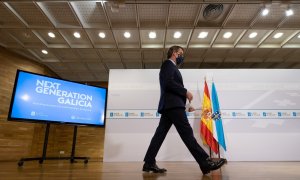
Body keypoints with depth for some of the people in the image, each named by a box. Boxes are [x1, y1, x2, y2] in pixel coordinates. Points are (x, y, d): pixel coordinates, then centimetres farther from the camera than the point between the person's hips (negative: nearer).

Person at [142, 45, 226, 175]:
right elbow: (168, 83, -17)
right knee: (187, 132, -11)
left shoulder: (171, 67, 29)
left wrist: (185, 104, 17)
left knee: (160, 134, 4)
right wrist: (186, 92, -11)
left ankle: (149, 163, 5)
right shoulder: (168, 64, 0)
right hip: (172, 104, -10)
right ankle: (205, 163, -9)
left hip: (169, 105, 10)